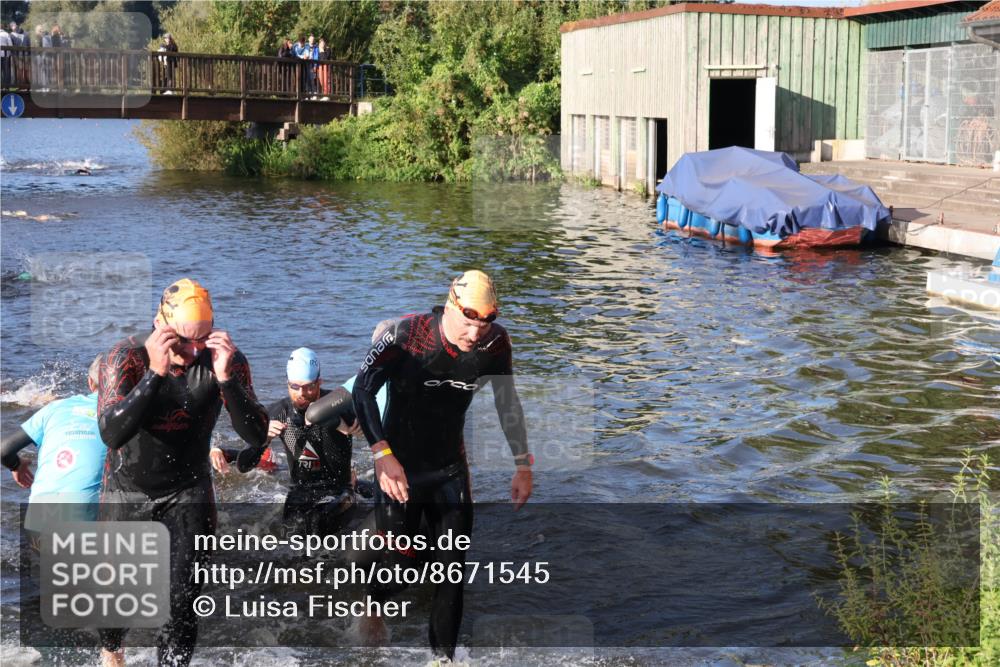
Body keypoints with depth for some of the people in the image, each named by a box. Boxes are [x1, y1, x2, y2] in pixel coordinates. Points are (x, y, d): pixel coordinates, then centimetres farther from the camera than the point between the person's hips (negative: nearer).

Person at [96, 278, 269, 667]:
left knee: (183, 598, -7)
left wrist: (226, 378, -38)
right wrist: (155, 373, -45)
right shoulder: (127, 357, -22)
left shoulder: (226, 359, -17)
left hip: (188, 492, 0)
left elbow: (257, 437, -24)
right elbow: (112, 434, -36)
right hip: (128, 491, 0)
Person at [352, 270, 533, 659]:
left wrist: (523, 465, 4)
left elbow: (507, 403, 1)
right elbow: (363, 390, -18)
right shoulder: (404, 335, -24)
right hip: (401, 468, -3)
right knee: (398, 566, 0)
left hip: (451, 469, 3)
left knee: (453, 568, 4)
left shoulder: (495, 343, -13)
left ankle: (444, 652, 22)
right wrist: (383, 455, -27)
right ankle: (374, 606, 35)